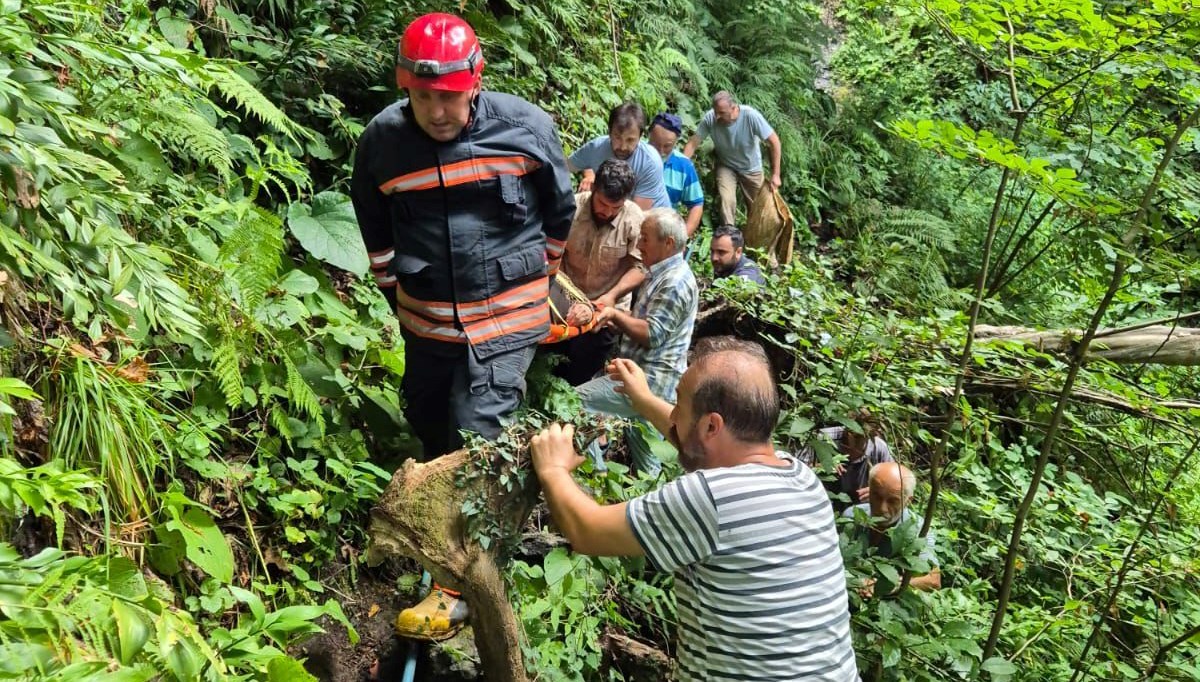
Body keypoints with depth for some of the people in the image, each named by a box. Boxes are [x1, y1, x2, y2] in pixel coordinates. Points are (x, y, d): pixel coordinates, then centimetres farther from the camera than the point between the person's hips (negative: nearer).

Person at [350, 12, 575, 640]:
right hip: (426, 318, 4)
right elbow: (375, 229, 11)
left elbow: (560, 213, 5)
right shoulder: (382, 140, -7)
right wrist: (395, 294, 15)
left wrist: (536, 282, 13)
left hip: (506, 318, -4)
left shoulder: (525, 128, -12)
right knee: (427, 423, 18)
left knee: (475, 438, -8)